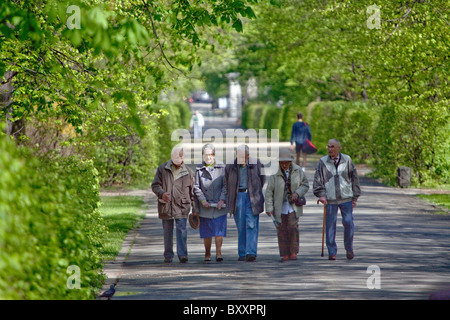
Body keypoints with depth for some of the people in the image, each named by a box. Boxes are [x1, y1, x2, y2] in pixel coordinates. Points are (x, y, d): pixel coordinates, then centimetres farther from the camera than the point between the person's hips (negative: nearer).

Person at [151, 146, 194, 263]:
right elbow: (155, 185, 3)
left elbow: (192, 191, 13)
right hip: (166, 206, 1)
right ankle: (168, 255, 16)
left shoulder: (188, 171, 7)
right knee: (167, 231, 7)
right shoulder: (162, 169, 5)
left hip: (181, 206, -1)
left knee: (181, 229, -11)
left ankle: (182, 254, -13)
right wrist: (162, 194, -18)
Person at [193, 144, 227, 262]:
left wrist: (222, 200, -10)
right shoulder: (199, 169, 5)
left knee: (219, 230, -8)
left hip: (219, 205, -1)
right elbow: (196, 187, 3)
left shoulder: (221, 167, 3)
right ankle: (207, 254, 15)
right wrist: (203, 200, -9)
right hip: (205, 206, 1)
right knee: (206, 232, 5)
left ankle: (218, 253, -8)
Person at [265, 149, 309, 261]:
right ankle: (284, 255, 6)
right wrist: (269, 208, -13)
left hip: (293, 205, 1)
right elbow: (269, 191, -8)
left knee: (293, 227, -11)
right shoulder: (274, 173, -8)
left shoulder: (297, 170, -2)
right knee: (282, 230, -1)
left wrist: (297, 193, -12)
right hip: (280, 206, 0)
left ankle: (293, 252, -2)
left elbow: (305, 185, 7)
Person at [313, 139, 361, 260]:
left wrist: (355, 197, 7)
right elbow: (318, 180, 1)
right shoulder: (323, 162, 2)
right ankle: (332, 252, 6)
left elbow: (354, 178, 9)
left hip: (346, 198, 0)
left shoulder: (347, 160, 4)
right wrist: (321, 194, -12)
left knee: (348, 223, -5)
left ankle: (349, 248, 15)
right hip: (330, 200, 0)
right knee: (330, 225, -2)